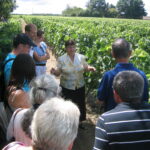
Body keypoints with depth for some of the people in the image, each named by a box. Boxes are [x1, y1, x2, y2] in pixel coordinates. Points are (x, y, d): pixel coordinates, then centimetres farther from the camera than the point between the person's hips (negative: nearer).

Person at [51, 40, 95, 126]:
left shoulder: (81, 57, 0)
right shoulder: (61, 59, -6)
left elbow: (85, 67, 8)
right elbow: (58, 72, -4)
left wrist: (90, 68, -14)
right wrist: (54, 72, -26)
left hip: (80, 86, 3)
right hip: (66, 87, -2)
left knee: (80, 105, 15)